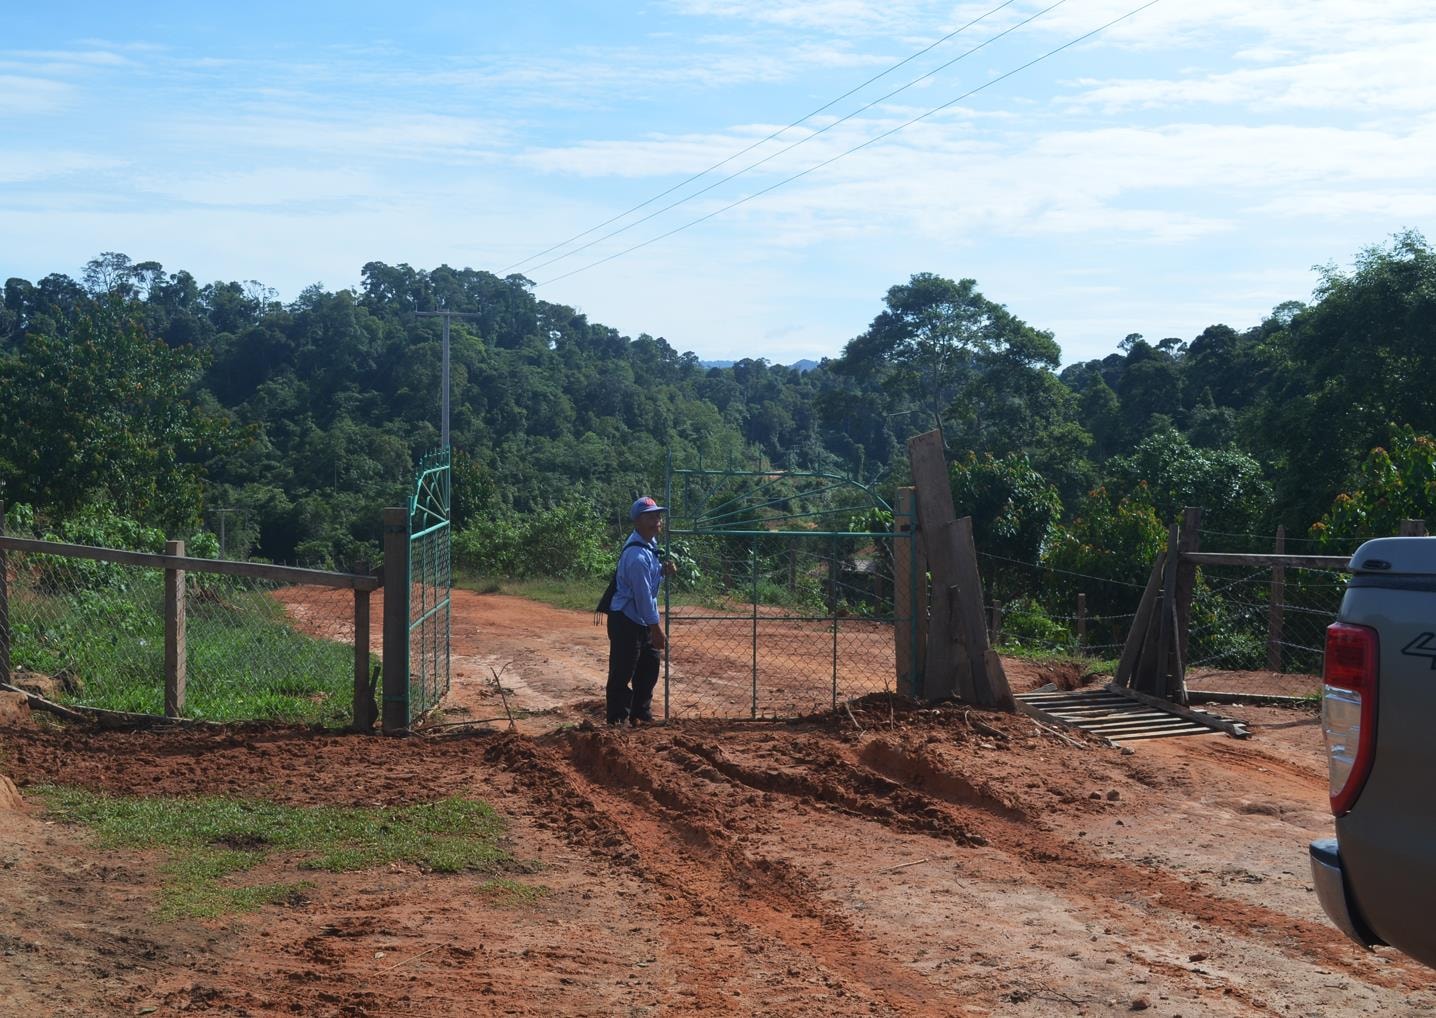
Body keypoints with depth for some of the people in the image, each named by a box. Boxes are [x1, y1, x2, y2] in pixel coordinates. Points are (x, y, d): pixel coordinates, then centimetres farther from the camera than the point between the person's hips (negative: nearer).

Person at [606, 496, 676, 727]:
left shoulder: (651, 543, 5)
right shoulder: (637, 554, -25)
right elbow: (642, 595, -25)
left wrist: (663, 571, -2)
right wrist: (656, 628, -21)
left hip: (644, 621, 10)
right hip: (626, 621, -10)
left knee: (649, 669, 18)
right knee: (622, 673, -3)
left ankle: (641, 716, 30)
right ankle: (617, 722, 3)